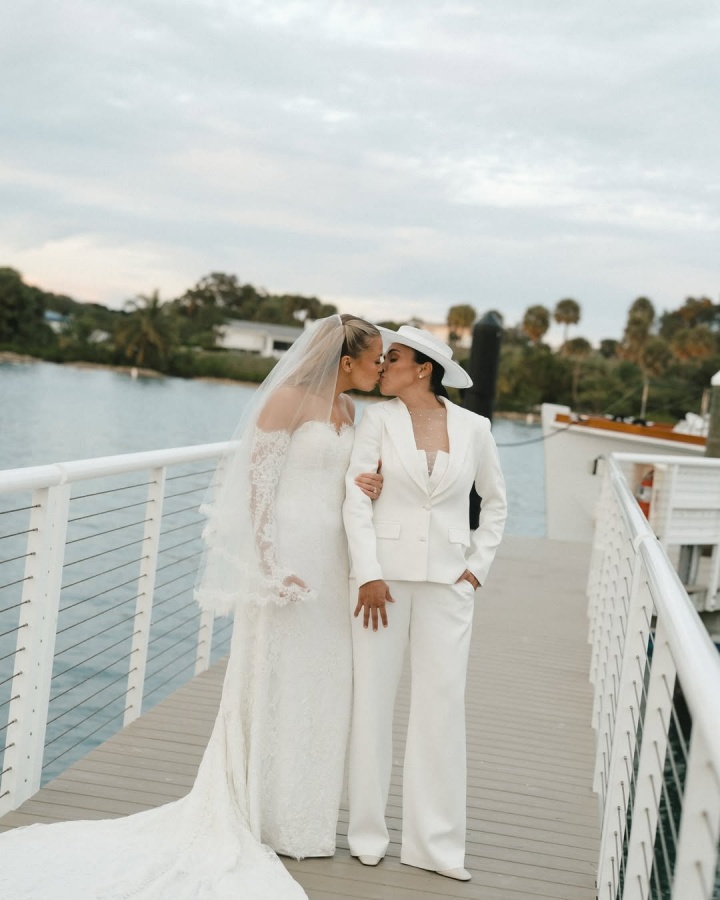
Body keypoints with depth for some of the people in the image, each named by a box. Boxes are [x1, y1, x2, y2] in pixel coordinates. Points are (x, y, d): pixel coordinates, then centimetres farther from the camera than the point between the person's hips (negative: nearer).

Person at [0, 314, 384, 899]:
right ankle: (260, 818, 16)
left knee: (320, 689, 11)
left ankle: (299, 815, 24)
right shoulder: (288, 399, -11)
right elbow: (257, 482, -13)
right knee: (271, 685, 2)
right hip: (286, 554, -8)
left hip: (331, 560, 8)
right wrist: (271, 565, -18)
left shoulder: (347, 409, 13)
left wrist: (369, 490, 0)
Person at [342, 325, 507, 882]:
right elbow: (356, 498, -6)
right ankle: (368, 833, 19)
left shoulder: (473, 428, 3)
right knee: (373, 698, 5)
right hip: (384, 574, -1)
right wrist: (368, 575, -12)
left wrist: (479, 565, 6)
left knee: (443, 705, 4)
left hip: (447, 580, 1)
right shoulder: (378, 419, -1)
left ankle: (435, 842, 16)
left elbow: (495, 501, 14)